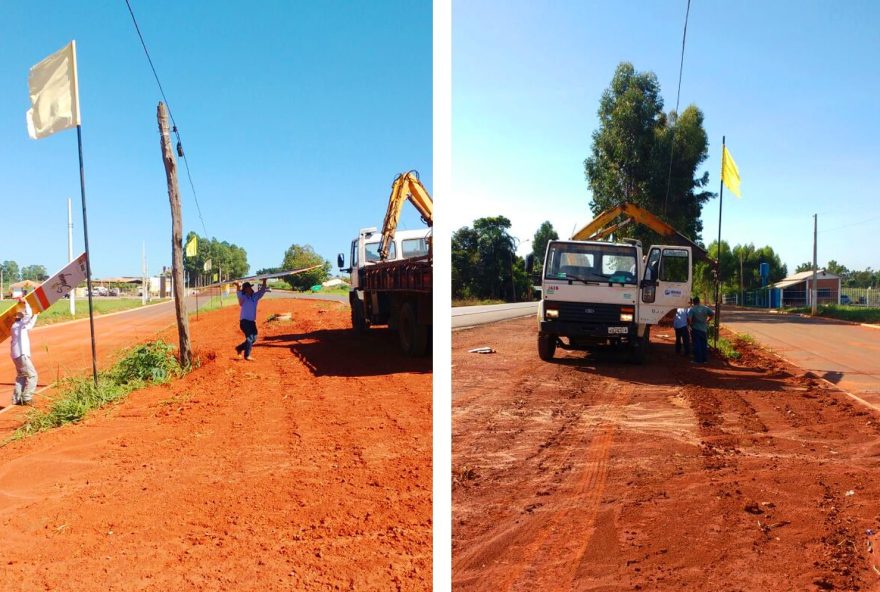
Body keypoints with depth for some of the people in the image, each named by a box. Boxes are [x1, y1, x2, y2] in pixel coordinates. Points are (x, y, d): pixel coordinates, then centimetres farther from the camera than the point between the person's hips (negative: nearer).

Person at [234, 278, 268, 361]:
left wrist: (264, 281, -8)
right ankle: (247, 355, -5)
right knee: (250, 337, -13)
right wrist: (237, 286, -48)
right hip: (244, 320, -7)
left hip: (252, 321, 7)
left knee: (254, 338, 10)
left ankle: (239, 348, 28)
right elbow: (238, 292, -27)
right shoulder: (243, 297, -8)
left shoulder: (255, 296, 7)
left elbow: (262, 290, 6)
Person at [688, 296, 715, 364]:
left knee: (697, 345, 2)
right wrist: (707, 320, 12)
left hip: (695, 329, -4)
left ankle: (698, 360, 3)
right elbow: (712, 314, 3)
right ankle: (705, 359, 19)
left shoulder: (692, 309, -14)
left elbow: (689, 319, -24)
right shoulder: (705, 308, -2)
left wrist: (690, 324, -5)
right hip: (704, 329, 4)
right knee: (704, 345, 14)